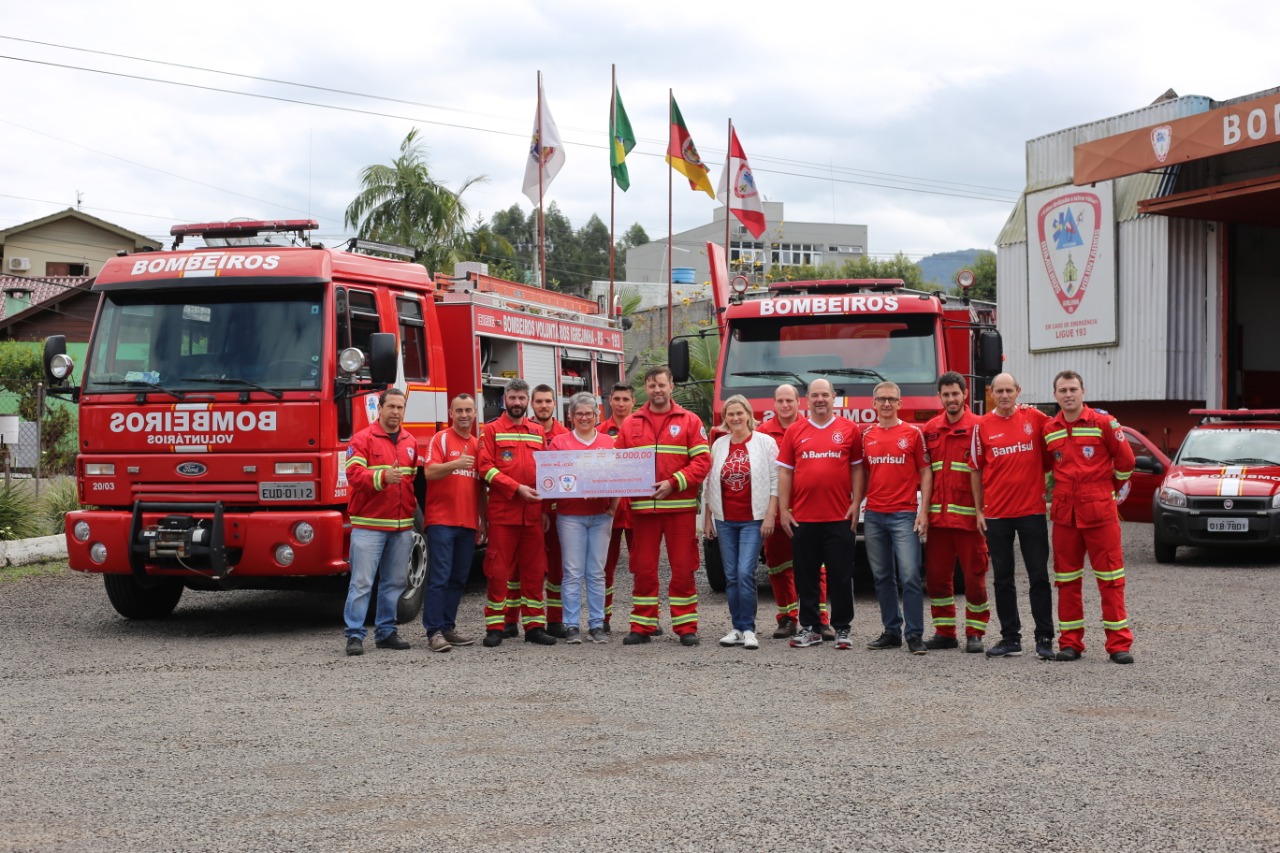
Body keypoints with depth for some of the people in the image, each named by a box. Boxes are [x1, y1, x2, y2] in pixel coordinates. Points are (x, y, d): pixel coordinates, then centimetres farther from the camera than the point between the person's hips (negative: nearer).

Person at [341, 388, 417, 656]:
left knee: (395, 582, 10)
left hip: (402, 526, 6)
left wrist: (414, 506, 7)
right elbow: (354, 473, -15)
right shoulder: (363, 439, -3)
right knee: (361, 582, -6)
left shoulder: (411, 443, 15)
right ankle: (354, 635, -3)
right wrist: (382, 477, -31)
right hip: (369, 524, -6)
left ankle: (386, 632, 19)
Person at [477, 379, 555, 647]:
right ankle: (496, 626, 2)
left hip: (532, 512, 4)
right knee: (500, 570, -3)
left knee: (534, 570, 5)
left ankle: (534, 625, 10)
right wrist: (517, 488, -15)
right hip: (502, 511, -4)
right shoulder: (492, 429, 3)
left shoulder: (538, 431, 15)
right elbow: (485, 467, -7)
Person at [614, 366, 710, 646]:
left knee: (683, 568, 1)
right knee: (643, 569, 6)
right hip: (642, 506, 2)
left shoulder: (689, 421, 3)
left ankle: (686, 626, 8)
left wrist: (674, 483, -13)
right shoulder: (631, 424, 10)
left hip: (680, 506, -2)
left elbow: (702, 460, -4)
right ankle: (642, 626, 13)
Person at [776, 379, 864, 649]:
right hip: (803, 518, 1)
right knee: (806, 576, 6)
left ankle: (842, 628, 11)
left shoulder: (849, 430, 4)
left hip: (839, 518, -1)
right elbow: (785, 472, 6)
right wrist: (783, 510, 1)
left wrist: (856, 503, -2)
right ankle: (809, 627, 15)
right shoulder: (794, 431, 6)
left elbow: (857, 468, 6)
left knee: (841, 576, 3)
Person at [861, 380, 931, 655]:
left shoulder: (913, 433, 1)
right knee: (882, 577, 8)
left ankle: (915, 635, -5)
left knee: (910, 576, -9)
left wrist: (924, 510, -6)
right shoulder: (867, 436, 11)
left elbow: (925, 472, 1)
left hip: (903, 514, -4)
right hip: (874, 516, 4)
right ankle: (892, 631, 16)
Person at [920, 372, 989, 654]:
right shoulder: (930, 430, 11)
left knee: (974, 576, 2)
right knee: (936, 576, 8)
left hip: (967, 516, -5)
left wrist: (983, 511, -12)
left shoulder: (977, 428, -4)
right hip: (937, 516, 5)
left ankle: (975, 634, 11)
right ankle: (944, 632, 18)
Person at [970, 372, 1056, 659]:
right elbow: (977, 470, 7)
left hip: (1032, 510, -1)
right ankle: (1010, 638, 15)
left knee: (1039, 577, 1)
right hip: (996, 514, 1)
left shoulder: (1035, 418, -1)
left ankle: (1044, 639, 6)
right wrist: (979, 510, 4)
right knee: (1002, 579, 7)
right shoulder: (982, 426, 2)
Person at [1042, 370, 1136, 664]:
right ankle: (1070, 642, 14)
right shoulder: (1049, 430, 7)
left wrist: (1117, 487, 13)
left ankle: (1119, 643, 1)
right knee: (1066, 579, 7)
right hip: (1064, 513, 4)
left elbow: (1125, 459, 3)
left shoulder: (1104, 423, -5)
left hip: (1100, 511, -4)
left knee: (1110, 577, -2)